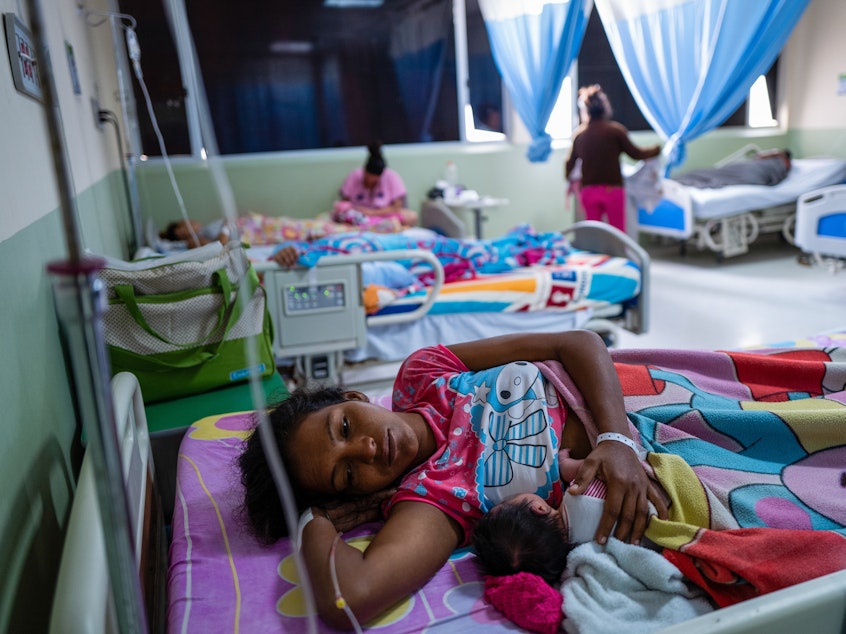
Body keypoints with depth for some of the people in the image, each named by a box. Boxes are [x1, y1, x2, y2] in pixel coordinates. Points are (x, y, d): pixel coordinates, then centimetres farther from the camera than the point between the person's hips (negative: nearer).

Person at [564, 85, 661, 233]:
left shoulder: (579, 134, 3)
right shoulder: (615, 130, -7)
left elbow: (570, 163, 11)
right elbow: (635, 154, -1)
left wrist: (571, 183, 30)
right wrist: (657, 149, 16)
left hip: (588, 191, 3)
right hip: (612, 189, -3)